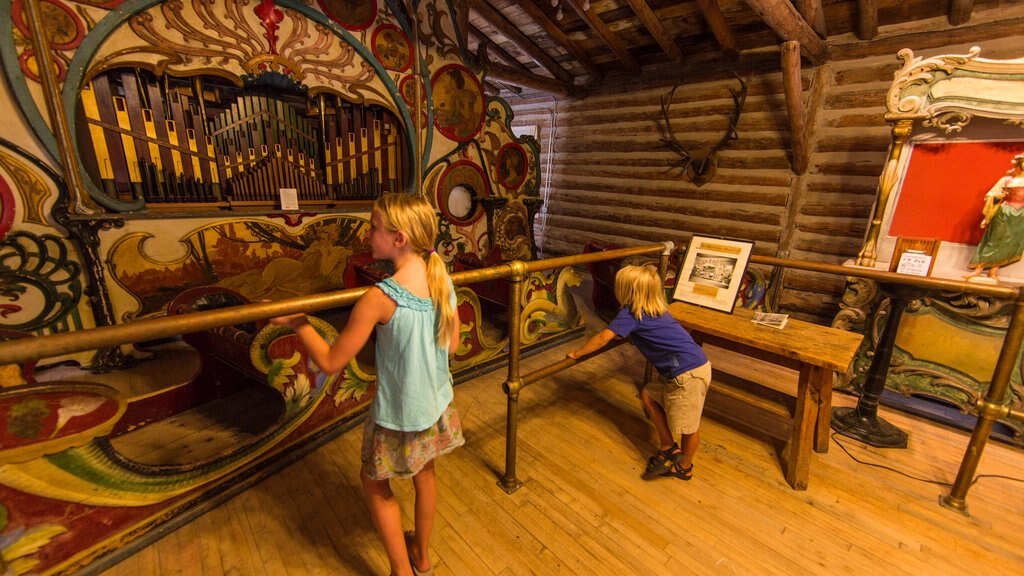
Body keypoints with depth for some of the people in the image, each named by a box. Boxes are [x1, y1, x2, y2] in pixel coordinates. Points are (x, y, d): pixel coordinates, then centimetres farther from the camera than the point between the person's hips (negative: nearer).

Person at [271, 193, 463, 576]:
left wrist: (297, 323, -5)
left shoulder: (379, 299, -28)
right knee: (424, 475, 29)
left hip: (398, 416, -5)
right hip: (437, 405, 6)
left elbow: (331, 362, -18)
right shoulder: (443, 281, -11)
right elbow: (452, 344, 1)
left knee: (375, 485, 24)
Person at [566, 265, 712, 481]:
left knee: (688, 424, 9)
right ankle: (668, 447, 27)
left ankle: (685, 467, 30)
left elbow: (603, 338, -15)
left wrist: (576, 354, -4)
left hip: (689, 372, -10)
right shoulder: (654, 309, 12)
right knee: (648, 395, 17)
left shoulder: (630, 314, -14)